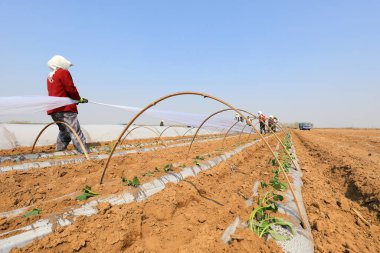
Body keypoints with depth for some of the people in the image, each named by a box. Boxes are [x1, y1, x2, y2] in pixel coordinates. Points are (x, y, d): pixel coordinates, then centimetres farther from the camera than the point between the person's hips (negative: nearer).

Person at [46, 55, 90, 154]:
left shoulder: (49, 77, 20)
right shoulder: (63, 72, -3)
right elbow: (71, 89, -10)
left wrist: (75, 99, 13)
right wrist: (79, 99, 7)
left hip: (53, 110, 8)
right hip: (65, 109, -8)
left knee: (64, 131, 22)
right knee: (76, 132, -12)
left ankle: (59, 151, 24)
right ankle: (85, 153, -17)